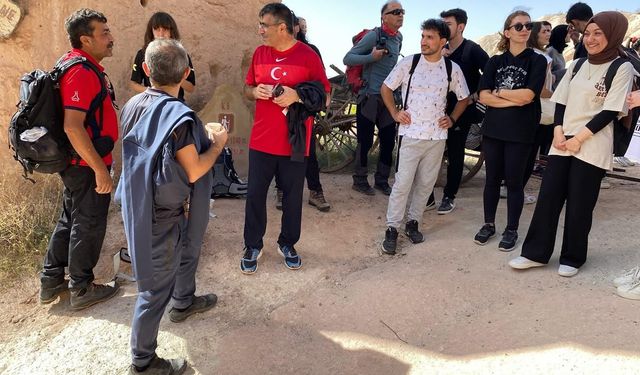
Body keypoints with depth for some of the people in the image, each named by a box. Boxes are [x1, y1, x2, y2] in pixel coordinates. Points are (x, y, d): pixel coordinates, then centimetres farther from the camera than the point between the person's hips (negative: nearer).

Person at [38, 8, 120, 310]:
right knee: (88, 225, 5)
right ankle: (81, 290, 21)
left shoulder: (75, 65, 11)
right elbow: (72, 126, -29)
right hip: (88, 165, -10)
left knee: (70, 219, 21)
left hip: (76, 163, 10)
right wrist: (100, 169, -26)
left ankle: (51, 281, 34)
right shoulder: (82, 72, -21)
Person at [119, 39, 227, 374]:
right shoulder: (178, 116, -25)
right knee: (157, 286, 5)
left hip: (141, 204, 9)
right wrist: (217, 144, -5)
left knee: (187, 249, 31)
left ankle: (184, 302, 55)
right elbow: (194, 172, -20)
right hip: (163, 215, -9)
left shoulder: (133, 105, -1)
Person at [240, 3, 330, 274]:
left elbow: (324, 97, -4)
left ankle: (287, 244, 31)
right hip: (261, 141, 3)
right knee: (255, 194, 8)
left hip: (294, 143, -3)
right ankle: (253, 246, 25)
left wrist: (297, 96, -21)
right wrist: (256, 91, -7)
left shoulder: (308, 56, -6)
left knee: (292, 196, 10)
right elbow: (247, 89, 16)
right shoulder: (260, 53, 6)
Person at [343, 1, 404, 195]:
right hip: (369, 98, -7)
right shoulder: (374, 35, -11)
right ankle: (360, 180, 15)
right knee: (365, 142, 0)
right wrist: (372, 57, -24)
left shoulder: (399, 38, 10)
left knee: (389, 141, 8)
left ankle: (382, 180, 21)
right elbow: (347, 58, -13)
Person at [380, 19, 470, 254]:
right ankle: (392, 228, 5)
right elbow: (385, 88, 7)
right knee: (402, 183, -4)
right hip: (411, 134, -2)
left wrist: (452, 119, 5)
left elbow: (463, 98, 17)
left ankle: (413, 222, 26)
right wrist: (395, 113, -2)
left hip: (437, 136, 3)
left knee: (426, 183, 10)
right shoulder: (408, 63, -4)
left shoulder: (453, 69, 2)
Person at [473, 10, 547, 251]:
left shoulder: (537, 61, -1)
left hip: (520, 132, -2)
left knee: (514, 182, 5)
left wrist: (498, 91, -5)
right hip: (493, 129, 3)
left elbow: (527, 95, -14)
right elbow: (483, 97, -4)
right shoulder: (495, 62, 7)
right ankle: (489, 224, 25)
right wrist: (514, 101, -13)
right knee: (492, 179, 10)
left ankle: (511, 230, 18)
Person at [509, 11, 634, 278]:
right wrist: (558, 132, -4)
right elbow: (561, 101, 11)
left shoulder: (622, 68, -3)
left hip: (591, 149, -5)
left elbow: (610, 111, -10)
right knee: (547, 198, 2)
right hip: (562, 143, 5)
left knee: (579, 206, 1)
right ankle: (535, 253, 11)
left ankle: (572, 258, 18)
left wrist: (579, 138, -14)